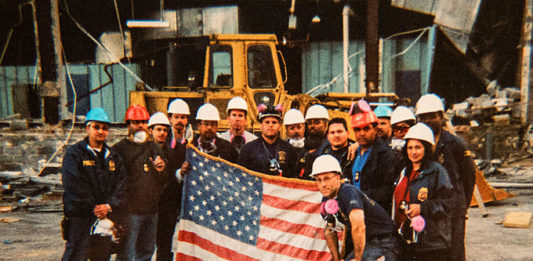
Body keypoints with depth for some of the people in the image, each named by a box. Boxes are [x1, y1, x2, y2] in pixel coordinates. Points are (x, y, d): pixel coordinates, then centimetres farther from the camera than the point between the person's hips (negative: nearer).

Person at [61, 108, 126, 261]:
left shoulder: (113, 158, 15)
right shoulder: (74, 154, -1)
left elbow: (120, 186, 6)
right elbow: (74, 186, -10)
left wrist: (109, 206, -10)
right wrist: (94, 209, -11)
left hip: (106, 218, 5)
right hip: (80, 219, -5)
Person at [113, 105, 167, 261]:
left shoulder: (155, 148, 15)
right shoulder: (119, 148, -2)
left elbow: (164, 181, 18)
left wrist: (161, 170, -4)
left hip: (152, 210, 6)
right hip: (130, 210, -5)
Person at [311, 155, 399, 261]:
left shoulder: (349, 192, -24)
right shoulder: (326, 200, 2)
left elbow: (358, 227, -36)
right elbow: (329, 230, 15)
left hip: (382, 244, -8)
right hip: (364, 243, 8)